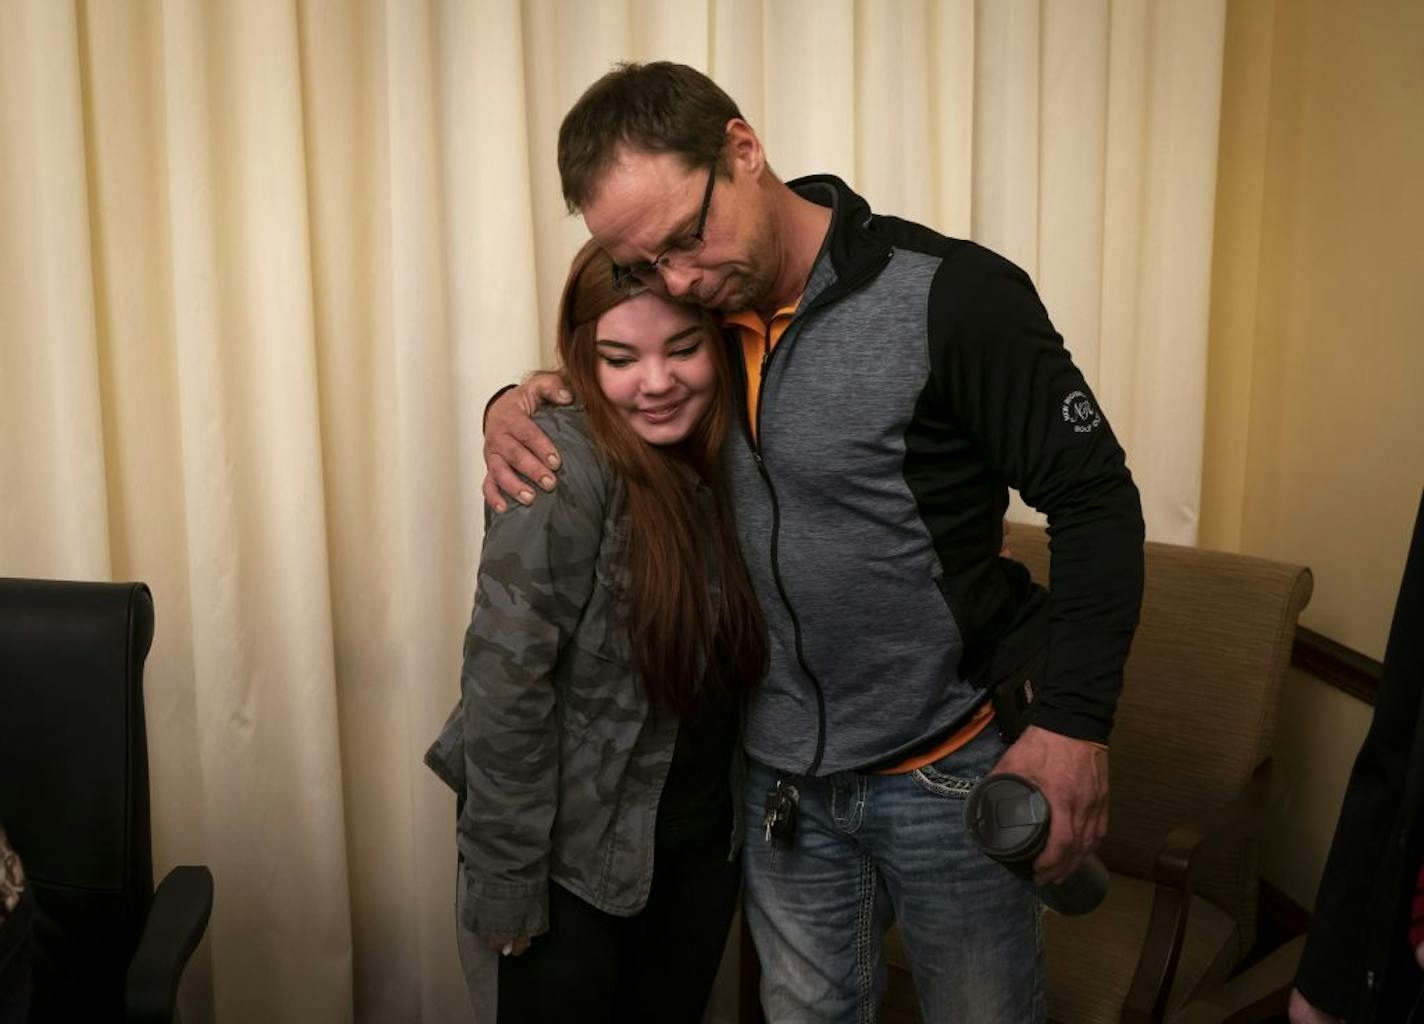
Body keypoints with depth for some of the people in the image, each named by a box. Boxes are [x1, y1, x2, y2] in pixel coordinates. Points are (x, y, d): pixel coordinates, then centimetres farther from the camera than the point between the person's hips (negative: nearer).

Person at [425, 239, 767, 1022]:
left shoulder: (725, 461, -3)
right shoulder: (565, 469, -23)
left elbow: (737, 660, 5)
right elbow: (504, 685, -22)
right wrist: (505, 880, -19)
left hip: (704, 845, 6)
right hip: (574, 854, -6)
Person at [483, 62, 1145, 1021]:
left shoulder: (953, 297, -20)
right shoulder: (700, 315, -3)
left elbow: (1095, 502, -15)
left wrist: (1074, 723, -19)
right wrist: (513, 408, -8)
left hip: (947, 772, -4)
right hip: (781, 780, 5)